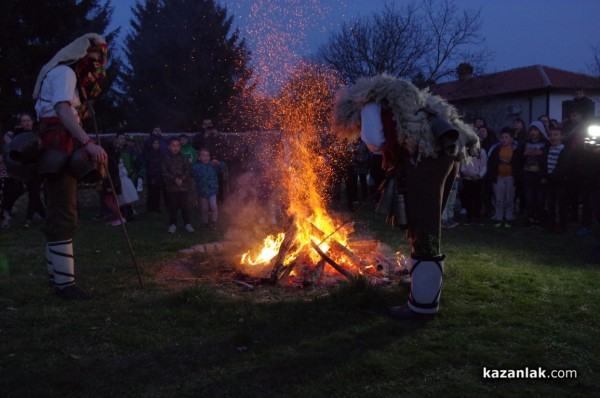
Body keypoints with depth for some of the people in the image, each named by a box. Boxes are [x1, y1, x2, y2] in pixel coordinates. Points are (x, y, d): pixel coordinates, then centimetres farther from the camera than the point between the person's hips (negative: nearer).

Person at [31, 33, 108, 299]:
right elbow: (62, 110, -25)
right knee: (63, 217, -13)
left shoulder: (70, 76, 25)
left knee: (59, 215, 15)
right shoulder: (64, 72, -7)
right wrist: (88, 143, -35)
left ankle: (57, 276, 24)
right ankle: (64, 283, -12)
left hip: (62, 151, 11)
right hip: (59, 150, -11)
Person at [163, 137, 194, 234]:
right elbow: (165, 172, -2)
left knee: (185, 206, 0)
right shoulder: (166, 159, 3)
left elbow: (188, 170, -1)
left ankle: (187, 224, 10)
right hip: (171, 187, 0)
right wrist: (174, 179, -14)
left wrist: (182, 179, -15)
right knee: (172, 206, 5)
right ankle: (173, 225, 16)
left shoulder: (183, 158, 3)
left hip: (183, 186, 0)